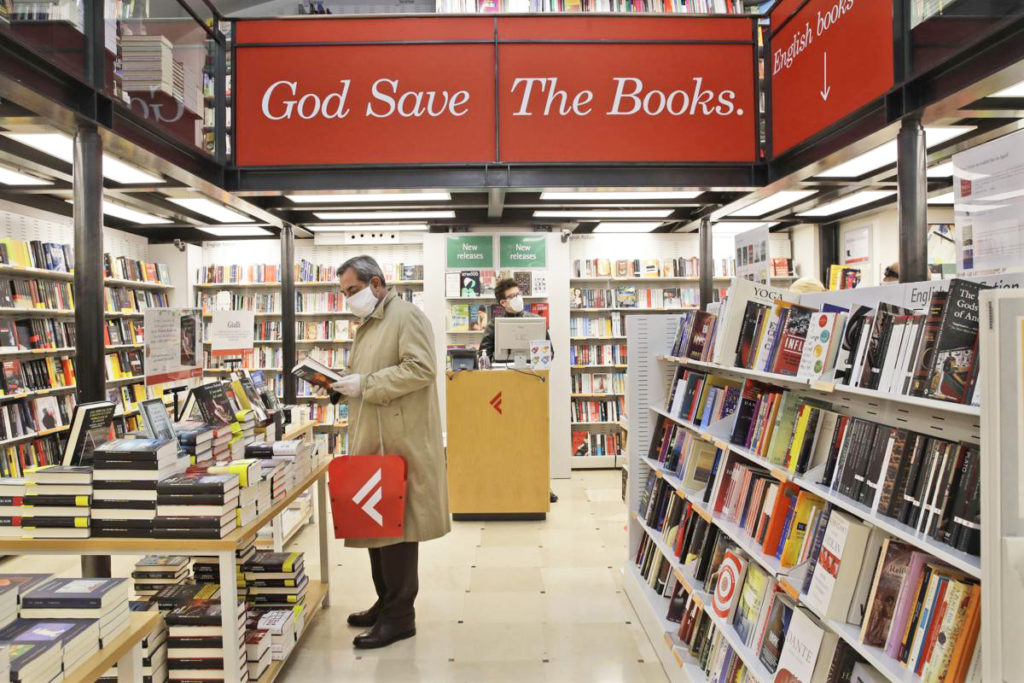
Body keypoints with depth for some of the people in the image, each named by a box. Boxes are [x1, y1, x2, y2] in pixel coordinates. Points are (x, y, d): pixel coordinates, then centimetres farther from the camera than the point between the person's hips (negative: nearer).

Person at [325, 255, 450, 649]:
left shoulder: (406, 315, -8)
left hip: (400, 442, -9)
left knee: (397, 525, -3)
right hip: (373, 441, 9)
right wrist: (342, 385, 7)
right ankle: (386, 603, 27)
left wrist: (364, 384, -20)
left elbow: (421, 368, -20)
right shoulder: (369, 325, 20)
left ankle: (399, 617, 7)